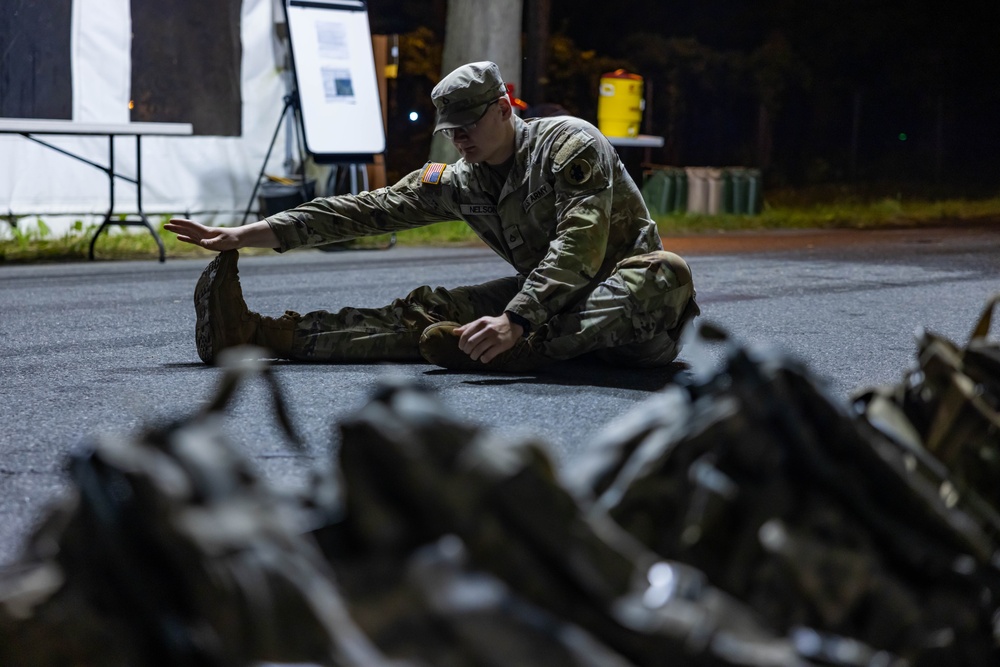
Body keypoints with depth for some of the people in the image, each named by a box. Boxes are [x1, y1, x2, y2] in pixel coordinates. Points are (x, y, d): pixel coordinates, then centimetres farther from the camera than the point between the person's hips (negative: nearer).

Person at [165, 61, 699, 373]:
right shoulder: (458, 181, 5)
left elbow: (578, 250, -29)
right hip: (544, 300, 5)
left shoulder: (570, 145, -16)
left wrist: (515, 323, -44)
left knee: (666, 273, -39)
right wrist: (245, 236, -5)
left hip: (621, 298, -5)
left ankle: (522, 350, -53)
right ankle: (265, 334, -23)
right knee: (430, 310, -12)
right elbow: (368, 210, 2)